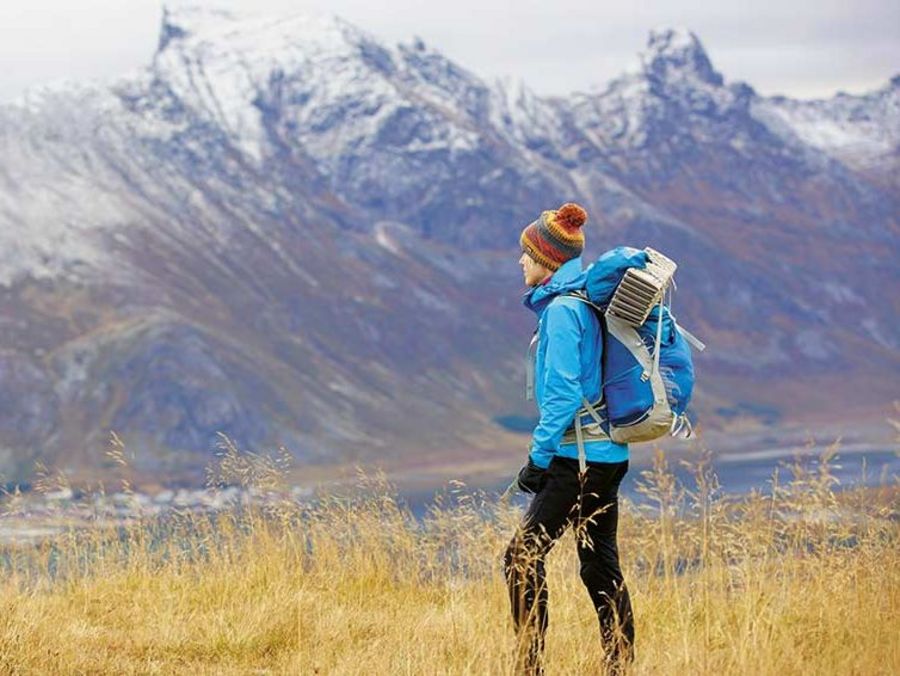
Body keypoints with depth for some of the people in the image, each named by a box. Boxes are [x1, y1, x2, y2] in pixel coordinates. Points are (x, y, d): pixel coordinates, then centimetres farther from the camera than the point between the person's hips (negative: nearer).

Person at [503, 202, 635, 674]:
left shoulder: (562, 309, -14)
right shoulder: (587, 303, 14)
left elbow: (563, 394, -19)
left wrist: (538, 457, -15)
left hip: (578, 455, -9)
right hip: (609, 453, 9)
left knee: (523, 555, -7)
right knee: (600, 565, 11)